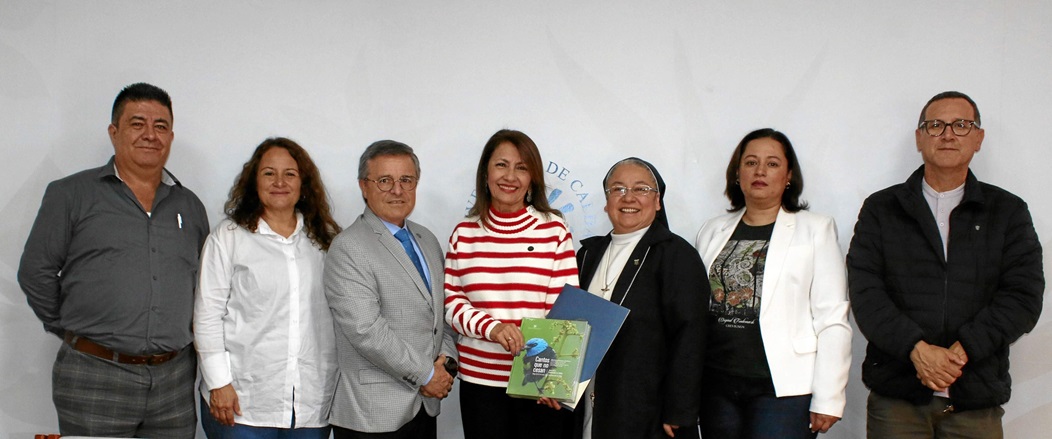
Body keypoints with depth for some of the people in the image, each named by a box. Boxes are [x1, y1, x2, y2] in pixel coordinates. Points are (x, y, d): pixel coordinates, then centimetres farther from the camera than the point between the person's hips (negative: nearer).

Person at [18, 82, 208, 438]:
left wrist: (177, 335, 11)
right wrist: (72, 331, 3)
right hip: (95, 377, -3)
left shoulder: (190, 206, 12)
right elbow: (35, 273, 2)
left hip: (175, 381, 3)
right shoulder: (71, 195, 1)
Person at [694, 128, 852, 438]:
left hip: (783, 388, -3)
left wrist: (828, 399, -8)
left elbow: (832, 320, -2)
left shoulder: (816, 229, 3)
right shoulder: (713, 232, 13)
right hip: (717, 386, 3)